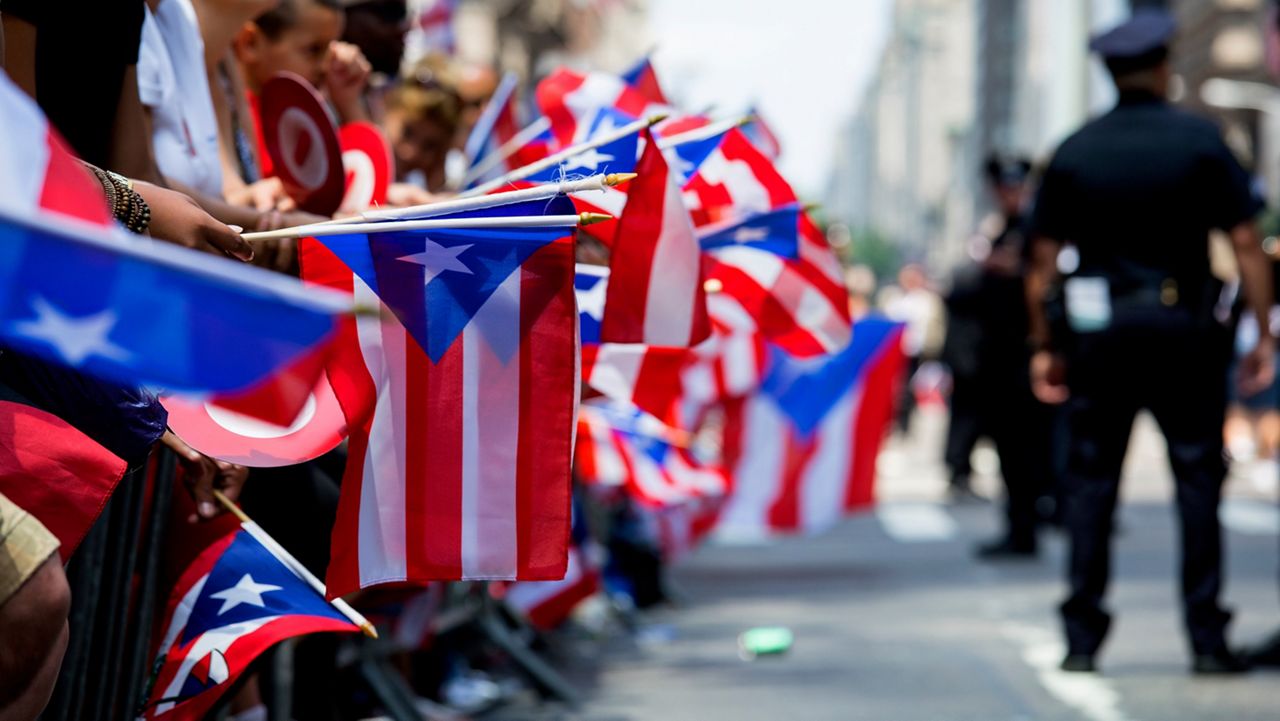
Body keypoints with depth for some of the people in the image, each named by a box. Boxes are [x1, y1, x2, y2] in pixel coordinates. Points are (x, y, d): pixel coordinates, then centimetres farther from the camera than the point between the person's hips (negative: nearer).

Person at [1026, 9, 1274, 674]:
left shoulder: (1073, 153, 4)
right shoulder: (1200, 141, -1)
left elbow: (1043, 264, 2)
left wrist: (1046, 347, 8)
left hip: (1096, 333, 2)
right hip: (1183, 331, -1)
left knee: (1090, 481, 7)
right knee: (1198, 477, 4)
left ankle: (1082, 637, 4)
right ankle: (1206, 638, 2)